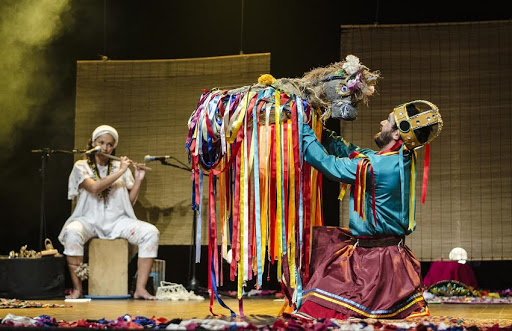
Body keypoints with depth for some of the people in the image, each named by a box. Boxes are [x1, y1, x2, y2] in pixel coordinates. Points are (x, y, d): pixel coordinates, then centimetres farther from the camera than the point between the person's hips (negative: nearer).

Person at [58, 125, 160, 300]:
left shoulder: (121, 167, 12)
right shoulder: (81, 166, 3)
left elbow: (130, 201, 11)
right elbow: (94, 188, -18)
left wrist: (138, 180, -3)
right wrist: (120, 172, -16)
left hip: (117, 220, 3)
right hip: (89, 220, -3)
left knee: (151, 232, -23)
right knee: (72, 232, -38)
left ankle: (140, 288, -23)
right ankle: (77, 288, -26)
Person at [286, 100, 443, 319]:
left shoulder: (373, 167, -26)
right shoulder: (402, 159, 0)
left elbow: (326, 162, -16)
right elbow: (350, 152, 10)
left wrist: (302, 128, -6)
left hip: (372, 259, -9)